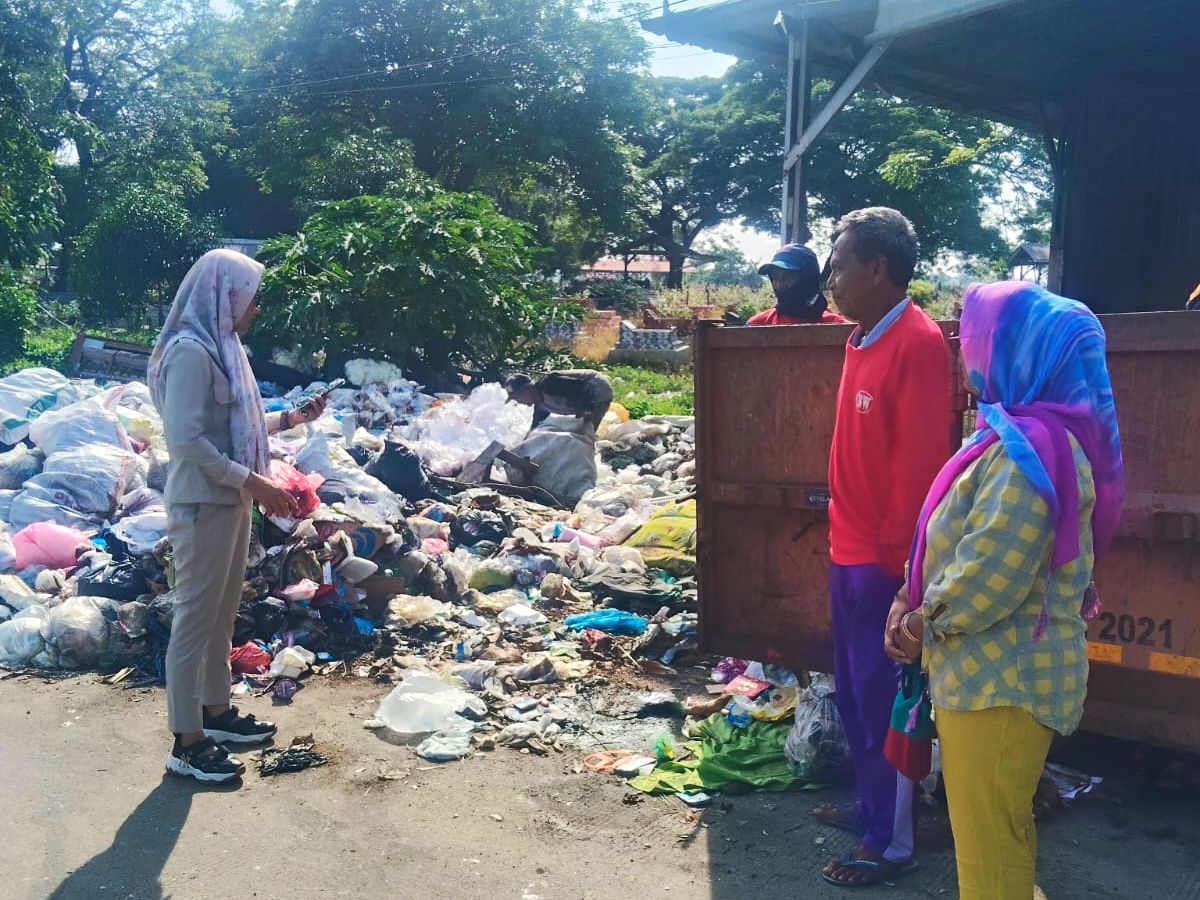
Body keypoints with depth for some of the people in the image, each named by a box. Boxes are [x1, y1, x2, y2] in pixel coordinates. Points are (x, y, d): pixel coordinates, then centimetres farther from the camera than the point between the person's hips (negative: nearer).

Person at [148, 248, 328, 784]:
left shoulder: (220, 347, 13)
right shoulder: (191, 351, -17)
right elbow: (186, 439, -23)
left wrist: (290, 418, 15)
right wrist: (252, 481, -22)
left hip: (229, 501, 10)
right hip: (202, 505, -10)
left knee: (222, 614, 18)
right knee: (195, 618, -2)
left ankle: (216, 713, 32)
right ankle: (187, 743, 7)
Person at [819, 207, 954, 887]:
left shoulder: (917, 343, -18)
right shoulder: (864, 340, 10)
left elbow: (922, 462, -20)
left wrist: (902, 561, -19)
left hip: (884, 561, -9)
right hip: (851, 552, 9)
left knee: (883, 703, 3)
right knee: (855, 695, 19)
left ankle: (893, 845, 17)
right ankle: (873, 808, 36)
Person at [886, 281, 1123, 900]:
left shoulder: (1028, 450, -24)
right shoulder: (1017, 435, 10)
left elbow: (990, 577, -27)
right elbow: (955, 540, 15)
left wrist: (925, 625, -12)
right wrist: (912, 600, 3)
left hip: (1003, 679, -10)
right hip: (994, 670, 10)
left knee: (988, 846, 3)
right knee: (999, 830, 24)